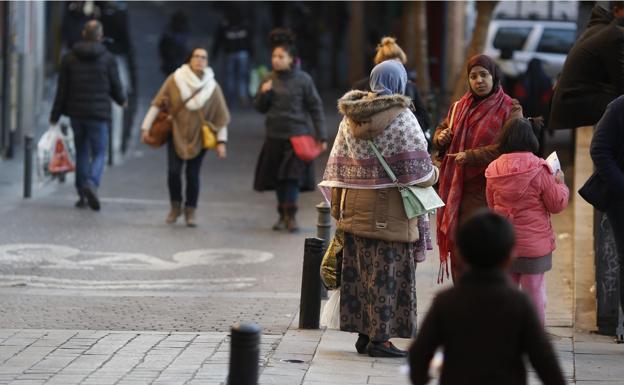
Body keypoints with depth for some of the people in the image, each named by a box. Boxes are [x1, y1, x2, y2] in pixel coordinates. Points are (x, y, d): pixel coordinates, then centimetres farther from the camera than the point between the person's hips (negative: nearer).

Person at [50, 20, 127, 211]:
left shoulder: (69, 58, 1)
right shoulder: (108, 59, -6)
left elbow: (62, 89, 1)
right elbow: (116, 87, -1)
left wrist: (55, 115, 5)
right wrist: (122, 100, 22)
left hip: (76, 114, 3)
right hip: (98, 114, -3)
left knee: (81, 153, 14)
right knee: (99, 153, 2)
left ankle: (82, 196, 14)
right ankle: (91, 184, -25)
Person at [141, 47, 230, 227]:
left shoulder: (212, 87, -4)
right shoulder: (174, 80, -8)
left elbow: (221, 117, 0)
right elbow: (157, 104, -2)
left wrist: (221, 141, -6)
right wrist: (146, 127, -4)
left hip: (198, 137, 0)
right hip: (176, 135, 0)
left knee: (192, 174, -1)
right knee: (173, 171, -10)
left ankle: (190, 211, 16)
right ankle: (175, 207, 12)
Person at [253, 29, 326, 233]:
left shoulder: (302, 80, -5)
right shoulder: (269, 79, 6)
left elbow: (316, 108, -3)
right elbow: (260, 107, 12)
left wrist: (321, 136, -6)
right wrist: (263, 94, -10)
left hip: (297, 135, -4)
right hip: (275, 136, 4)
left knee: (293, 176, -10)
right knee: (278, 177, 7)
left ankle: (291, 215, -5)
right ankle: (283, 215, 17)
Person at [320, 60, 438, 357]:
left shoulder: (350, 117, 7)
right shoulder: (402, 118, -11)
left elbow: (337, 166, 11)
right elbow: (418, 169, -14)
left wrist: (338, 208, 17)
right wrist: (433, 174, 9)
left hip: (354, 205, 6)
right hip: (389, 208, -6)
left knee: (360, 271, 12)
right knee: (387, 273, -1)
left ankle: (363, 333, 16)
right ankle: (380, 337, -1)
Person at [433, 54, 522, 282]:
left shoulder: (510, 109, -4)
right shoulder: (459, 107, 14)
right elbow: (442, 130, 26)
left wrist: (471, 156, -19)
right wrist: (440, 137, 1)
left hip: (487, 190, -5)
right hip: (458, 190, 6)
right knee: (458, 247, 7)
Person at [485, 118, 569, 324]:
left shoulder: (493, 169, -3)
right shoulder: (538, 169, -16)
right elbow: (557, 204, -8)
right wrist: (560, 183, 8)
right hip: (534, 244, -4)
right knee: (534, 291, 5)